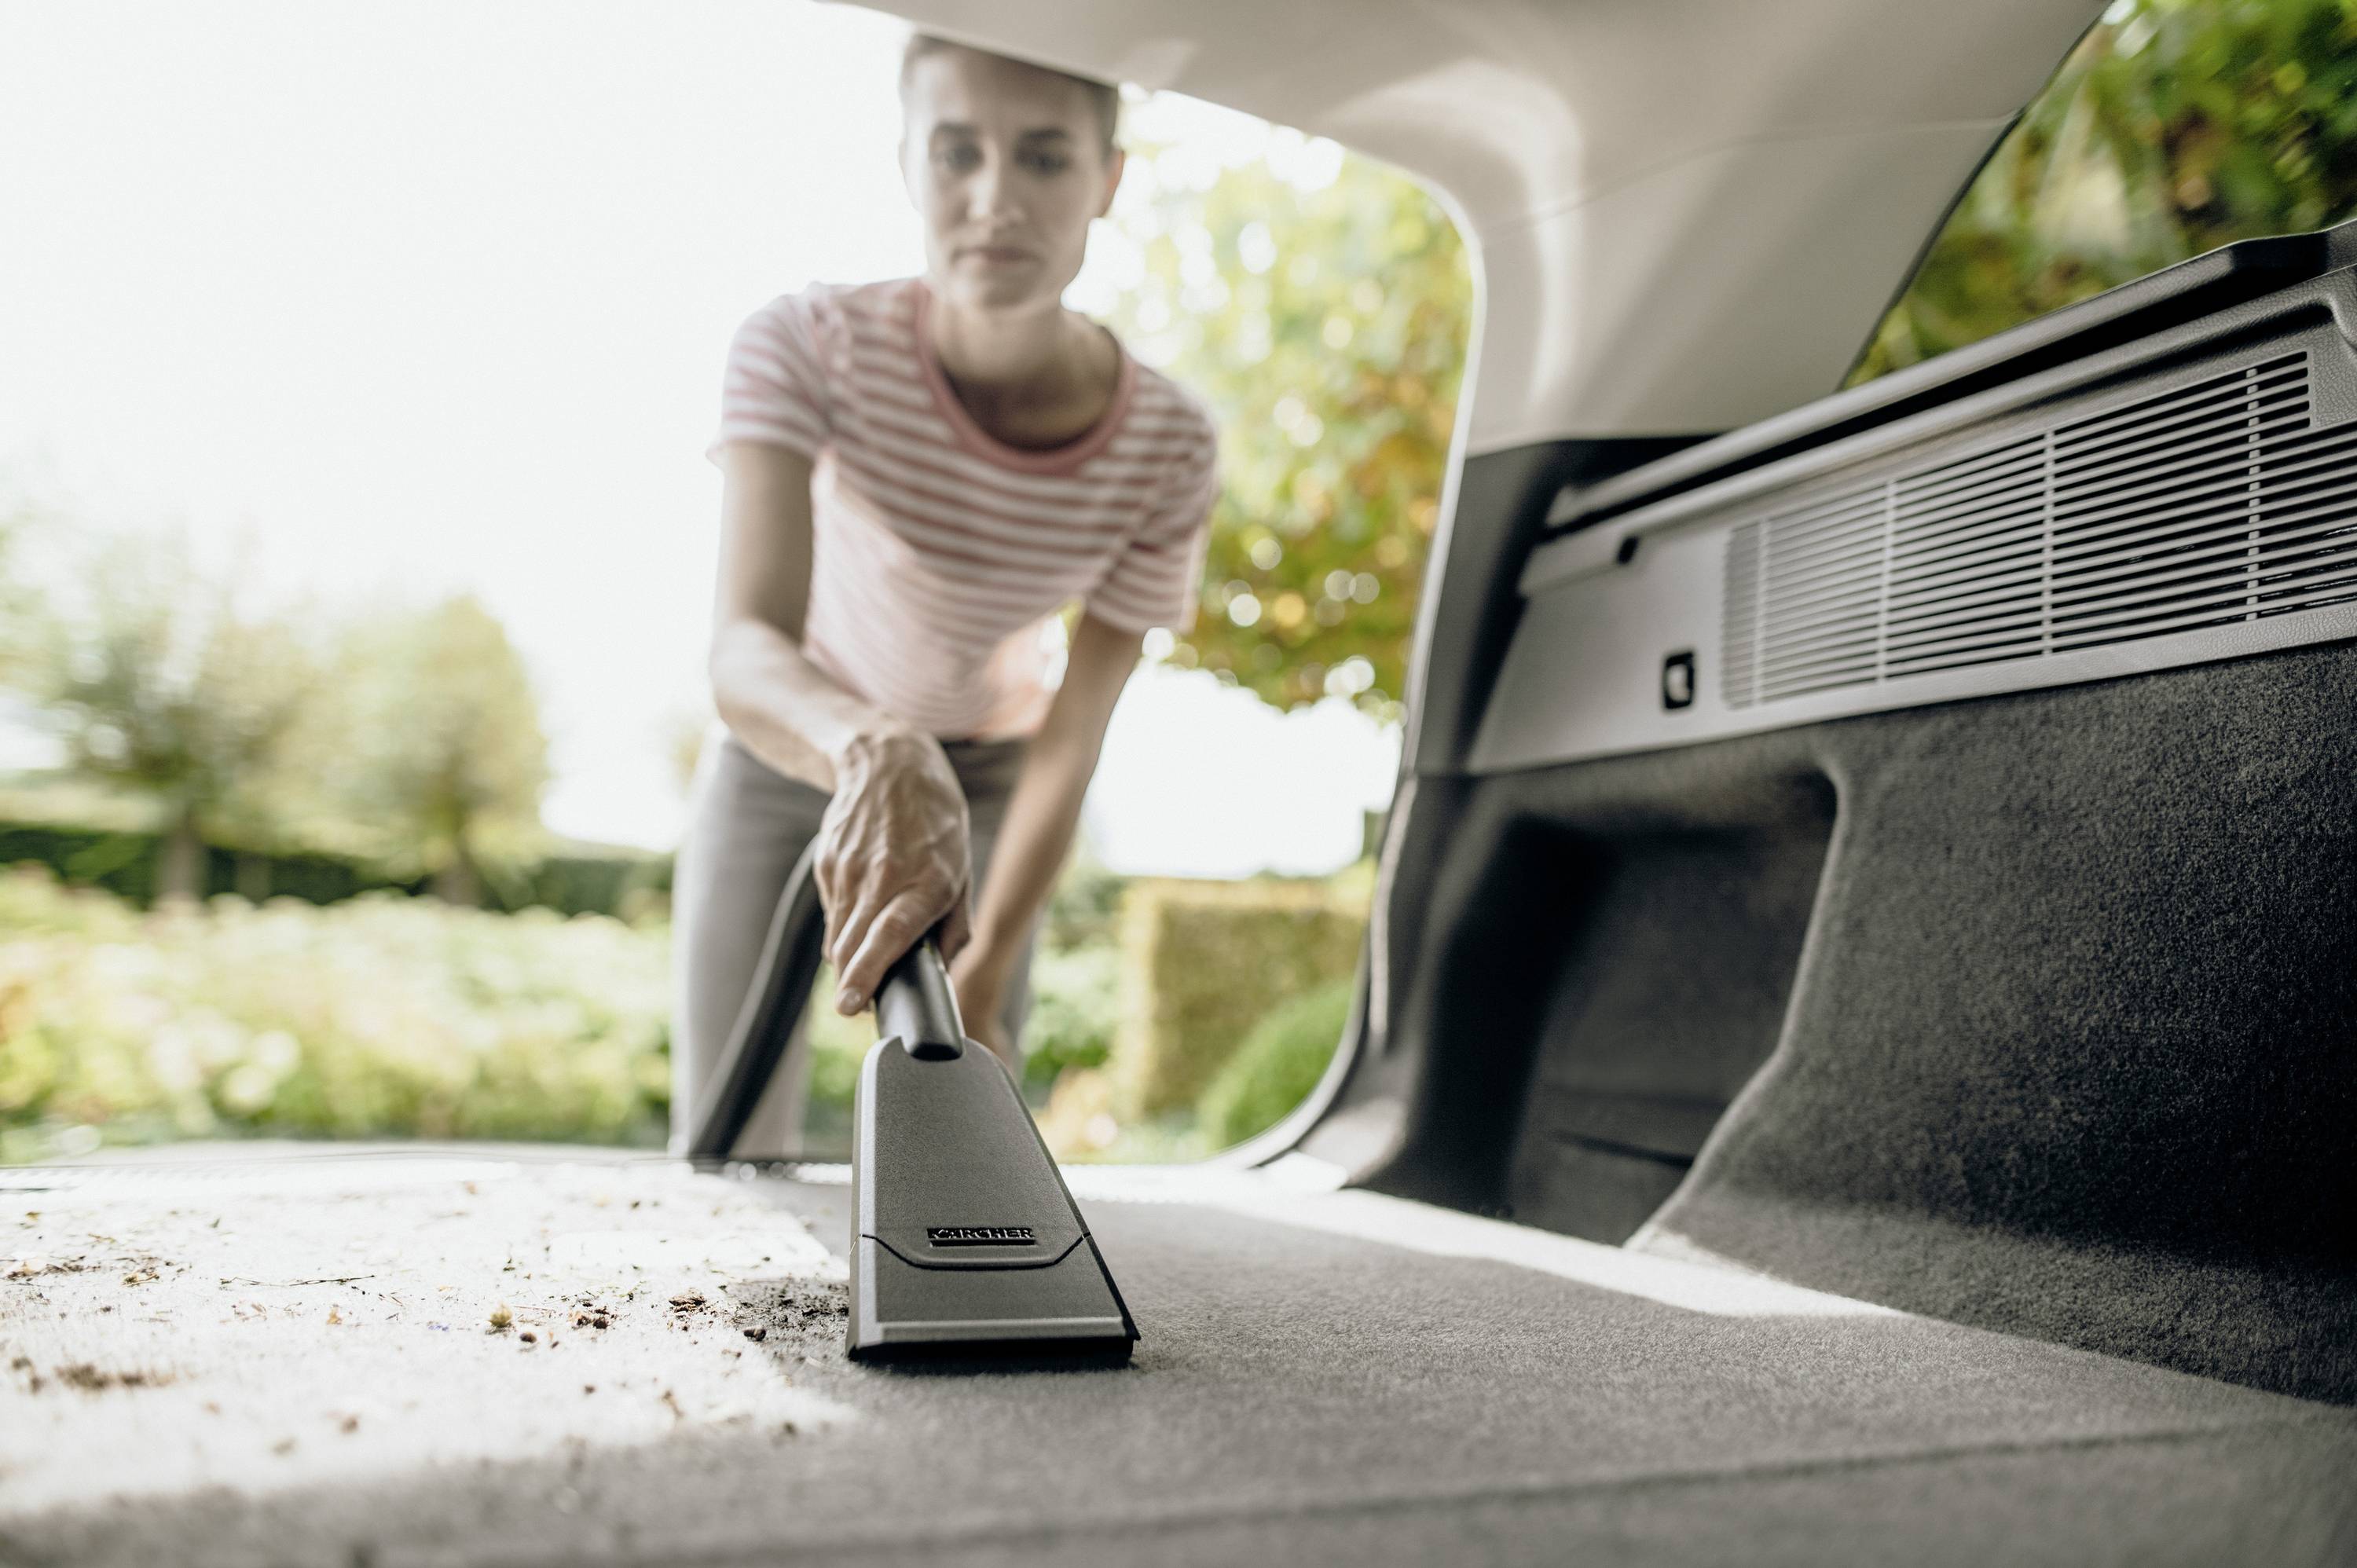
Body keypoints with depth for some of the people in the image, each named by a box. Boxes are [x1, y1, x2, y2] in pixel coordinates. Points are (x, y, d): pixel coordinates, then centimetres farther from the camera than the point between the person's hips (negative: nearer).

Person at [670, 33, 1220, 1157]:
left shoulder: (1166, 450, -26)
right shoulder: (806, 346, -30)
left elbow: (1069, 745, -20)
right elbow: (746, 649, -42)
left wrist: (984, 980, -26)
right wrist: (873, 754, -63)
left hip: (989, 763, 1)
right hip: (793, 745, 0)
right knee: (731, 1141, 0)